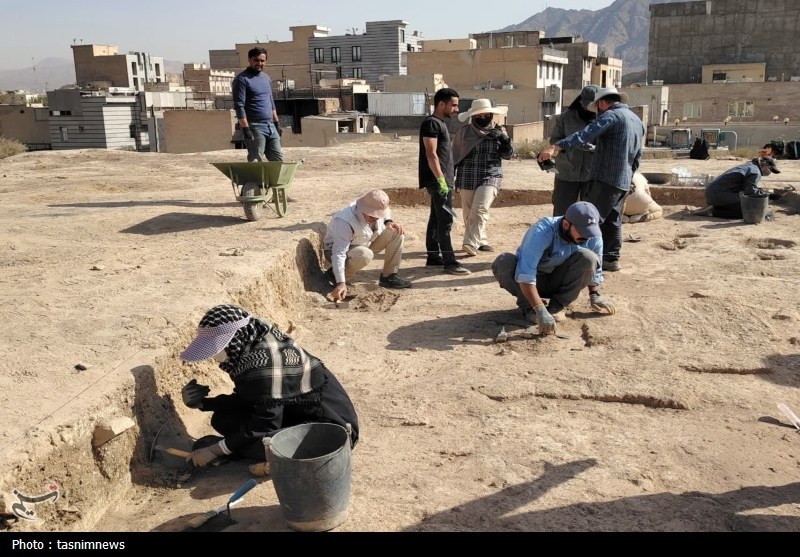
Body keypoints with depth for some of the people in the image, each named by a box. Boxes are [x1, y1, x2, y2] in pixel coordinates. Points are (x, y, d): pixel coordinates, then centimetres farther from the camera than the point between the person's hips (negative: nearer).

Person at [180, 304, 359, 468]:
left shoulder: (262, 361, -28)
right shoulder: (248, 348, 0)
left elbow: (265, 424, -24)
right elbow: (244, 401, 9)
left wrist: (217, 449, -17)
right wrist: (202, 402, -3)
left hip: (330, 428, -9)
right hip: (297, 413, 9)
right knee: (223, 419, 2)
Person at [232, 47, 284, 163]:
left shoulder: (266, 78, 17)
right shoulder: (242, 79, -7)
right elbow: (239, 106, -13)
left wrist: (277, 123, 20)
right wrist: (245, 129, -20)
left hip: (270, 126, 8)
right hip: (254, 127, -7)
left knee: (278, 159, 7)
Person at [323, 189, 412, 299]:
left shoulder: (378, 210, -16)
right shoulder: (344, 221, -37)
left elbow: (385, 217, 12)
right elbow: (339, 253, -39)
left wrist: (388, 222, -13)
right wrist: (341, 283, -45)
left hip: (365, 244, 7)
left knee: (397, 232, -10)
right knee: (364, 255, -41)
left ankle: (389, 276, -3)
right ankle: (334, 275, -13)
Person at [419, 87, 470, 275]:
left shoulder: (439, 123, 18)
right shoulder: (431, 123, -12)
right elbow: (431, 154, -20)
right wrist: (440, 179, -23)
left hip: (443, 179, 10)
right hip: (438, 180, -10)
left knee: (436, 219, 12)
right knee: (445, 221, -10)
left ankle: (433, 257, 18)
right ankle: (449, 262, -8)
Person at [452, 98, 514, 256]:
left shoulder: (498, 131, 6)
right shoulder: (463, 132, 4)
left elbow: (508, 155, 3)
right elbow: (454, 156, 10)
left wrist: (504, 139, -13)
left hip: (490, 178, -2)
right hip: (467, 179, 2)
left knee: (480, 211, -18)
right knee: (469, 214, 7)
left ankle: (470, 244, -19)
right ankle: (481, 241, 24)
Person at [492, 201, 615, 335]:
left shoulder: (593, 236, -15)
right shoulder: (542, 232, -32)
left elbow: (594, 267, 7)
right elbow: (525, 275, -40)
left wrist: (595, 295, 5)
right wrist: (540, 311, -46)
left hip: (557, 282, 4)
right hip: (532, 283, -3)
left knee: (587, 257, -24)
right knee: (504, 262, -34)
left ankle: (558, 305, -11)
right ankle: (528, 307, -15)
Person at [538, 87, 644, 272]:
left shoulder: (611, 116, -10)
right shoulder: (637, 120, 18)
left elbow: (584, 135, -26)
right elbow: (637, 156, 25)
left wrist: (556, 147, -35)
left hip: (606, 178, -9)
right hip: (623, 181, 9)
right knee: (612, 220, 15)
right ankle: (611, 258, 18)